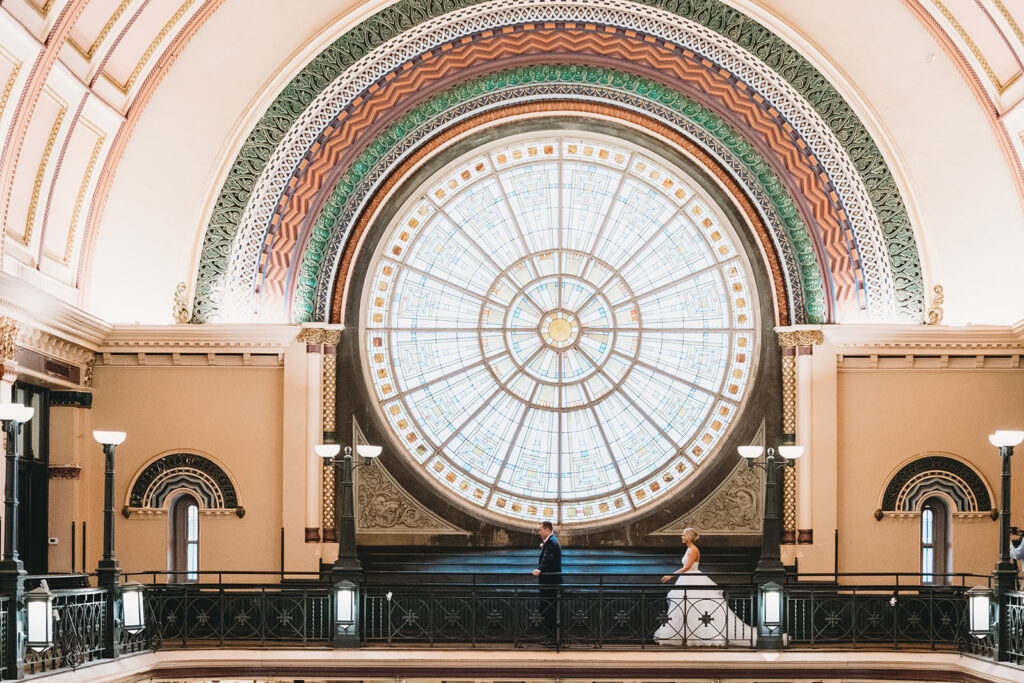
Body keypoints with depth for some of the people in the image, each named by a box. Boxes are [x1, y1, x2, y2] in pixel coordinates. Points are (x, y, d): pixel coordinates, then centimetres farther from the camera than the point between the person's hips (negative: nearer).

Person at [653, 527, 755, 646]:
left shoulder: (693, 550, -15)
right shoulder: (689, 549, 14)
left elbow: (687, 567, -20)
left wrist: (671, 575, -19)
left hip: (694, 582, -10)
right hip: (688, 582, 10)